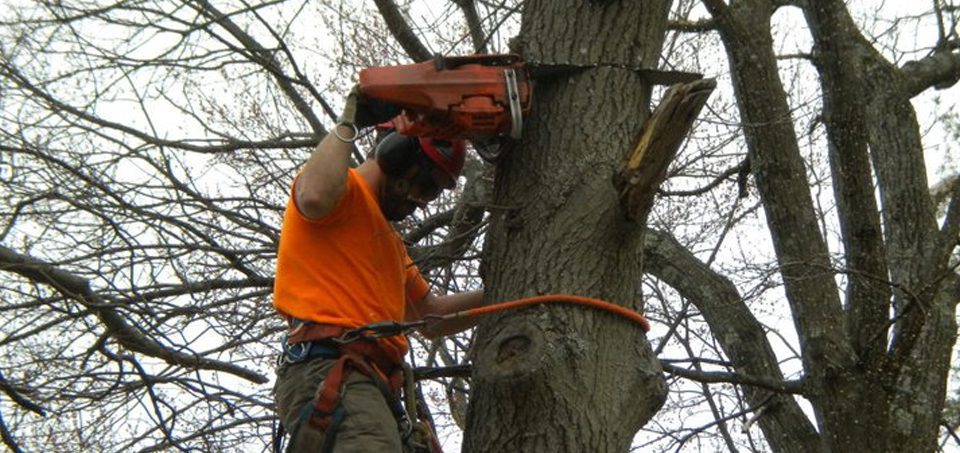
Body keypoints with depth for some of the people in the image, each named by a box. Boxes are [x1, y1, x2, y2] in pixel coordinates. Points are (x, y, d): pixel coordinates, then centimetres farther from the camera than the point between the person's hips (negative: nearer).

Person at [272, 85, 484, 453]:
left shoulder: (389, 239, 36)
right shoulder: (346, 187, 7)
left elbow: (430, 316, 36)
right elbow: (315, 195, -20)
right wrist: (349, 123, -5)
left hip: (372, 385, 10)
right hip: (329, 370, -10)